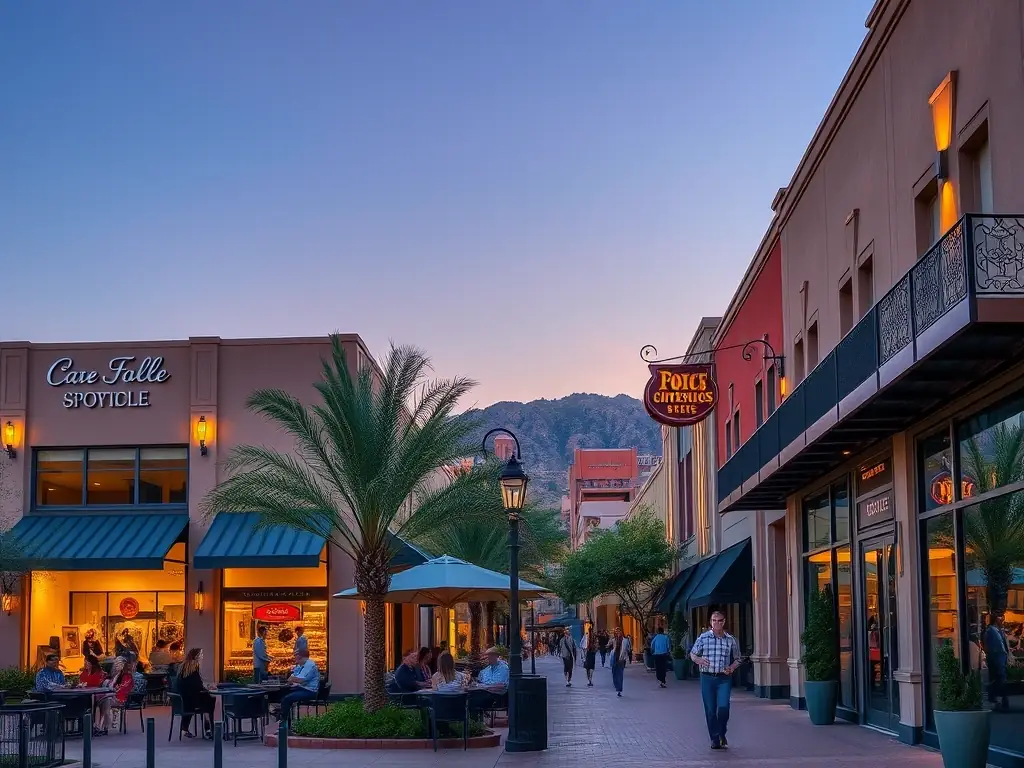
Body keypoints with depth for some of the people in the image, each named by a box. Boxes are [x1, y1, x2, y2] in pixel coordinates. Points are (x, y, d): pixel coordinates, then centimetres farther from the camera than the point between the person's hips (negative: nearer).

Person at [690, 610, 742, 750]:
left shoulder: (731, 640, 5)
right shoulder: (703, 638, 3)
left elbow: (736, 659, 15)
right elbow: (692, 654, 12)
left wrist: (731, 668, -5)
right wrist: (699, 660, -10)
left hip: (724, 678, 0)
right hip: (707, 677, 0)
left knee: (723, 707, -14)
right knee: (710, 710, 2)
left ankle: (722, 734, 10)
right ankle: (714, 739, 13)